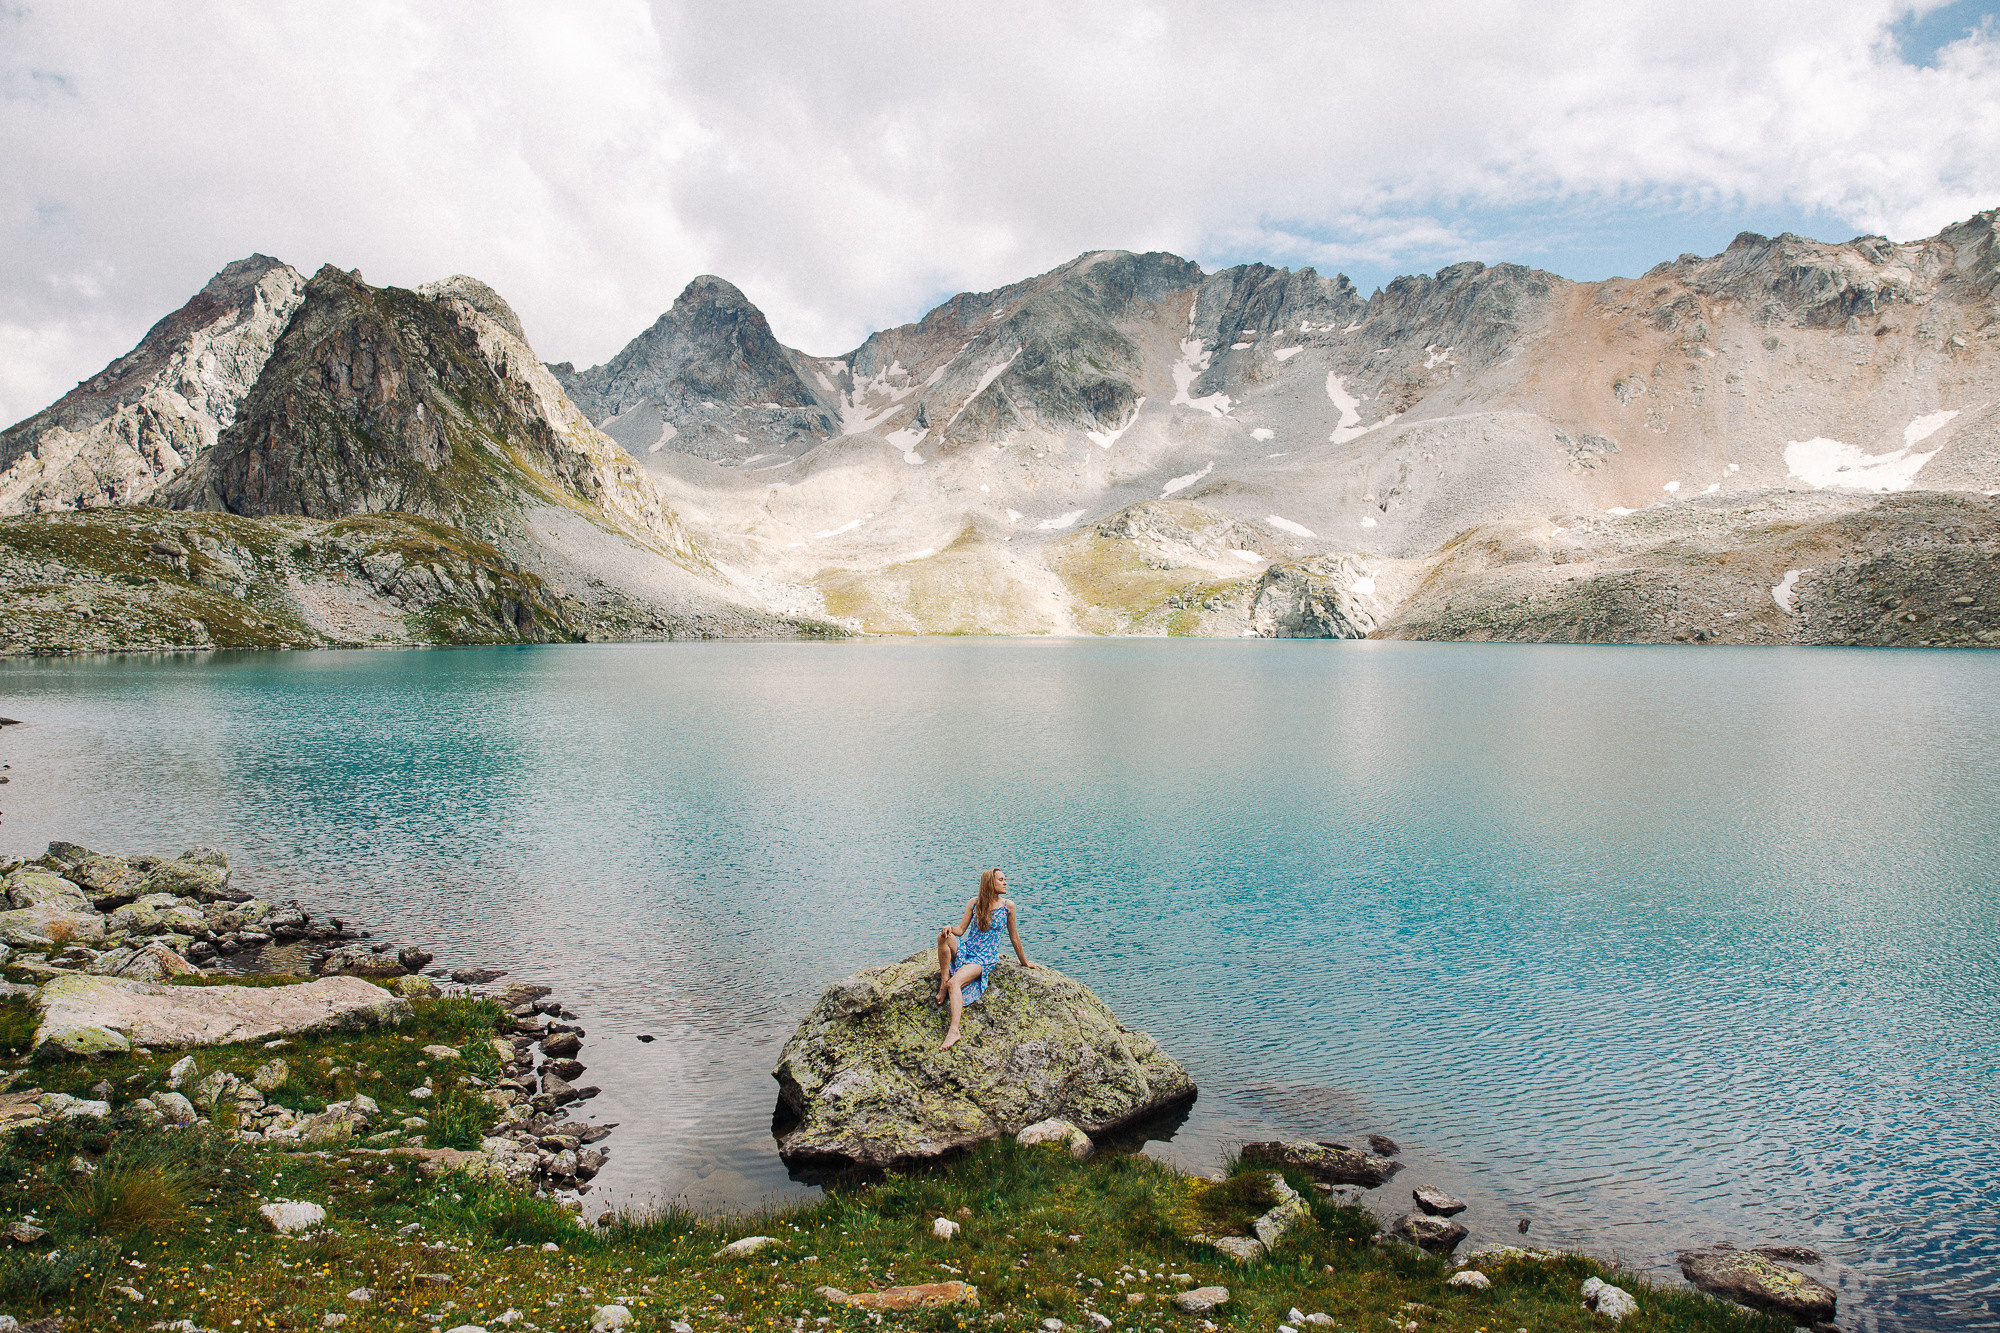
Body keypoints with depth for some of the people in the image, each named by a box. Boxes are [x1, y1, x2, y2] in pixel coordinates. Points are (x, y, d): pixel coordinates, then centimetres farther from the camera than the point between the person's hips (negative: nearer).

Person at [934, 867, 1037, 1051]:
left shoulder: (1008, 907, -3)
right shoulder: (974, 903, 4)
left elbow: (1014, 937, 7)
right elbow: (961, 930, 6)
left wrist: (1024, 963, 14)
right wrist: (950, 929, -19)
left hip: (985, 958, -4)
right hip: (966, 949, 4)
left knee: (955, 983, -30)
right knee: (943, 937, -29)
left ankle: (954, 1030, -40)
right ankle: (943, 983, -17)